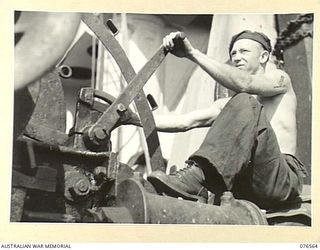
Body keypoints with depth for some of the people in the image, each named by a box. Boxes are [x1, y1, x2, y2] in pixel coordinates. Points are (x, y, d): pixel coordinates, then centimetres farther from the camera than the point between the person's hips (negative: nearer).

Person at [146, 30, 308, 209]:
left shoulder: (279, 78, 13)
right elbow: (184, 122, 17)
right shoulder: (227, 105, 29)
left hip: (283, 178, -6)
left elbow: (244, 84, -10)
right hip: (244, 190, 7)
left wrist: (193, 53, -16)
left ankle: (197, 175, -42)